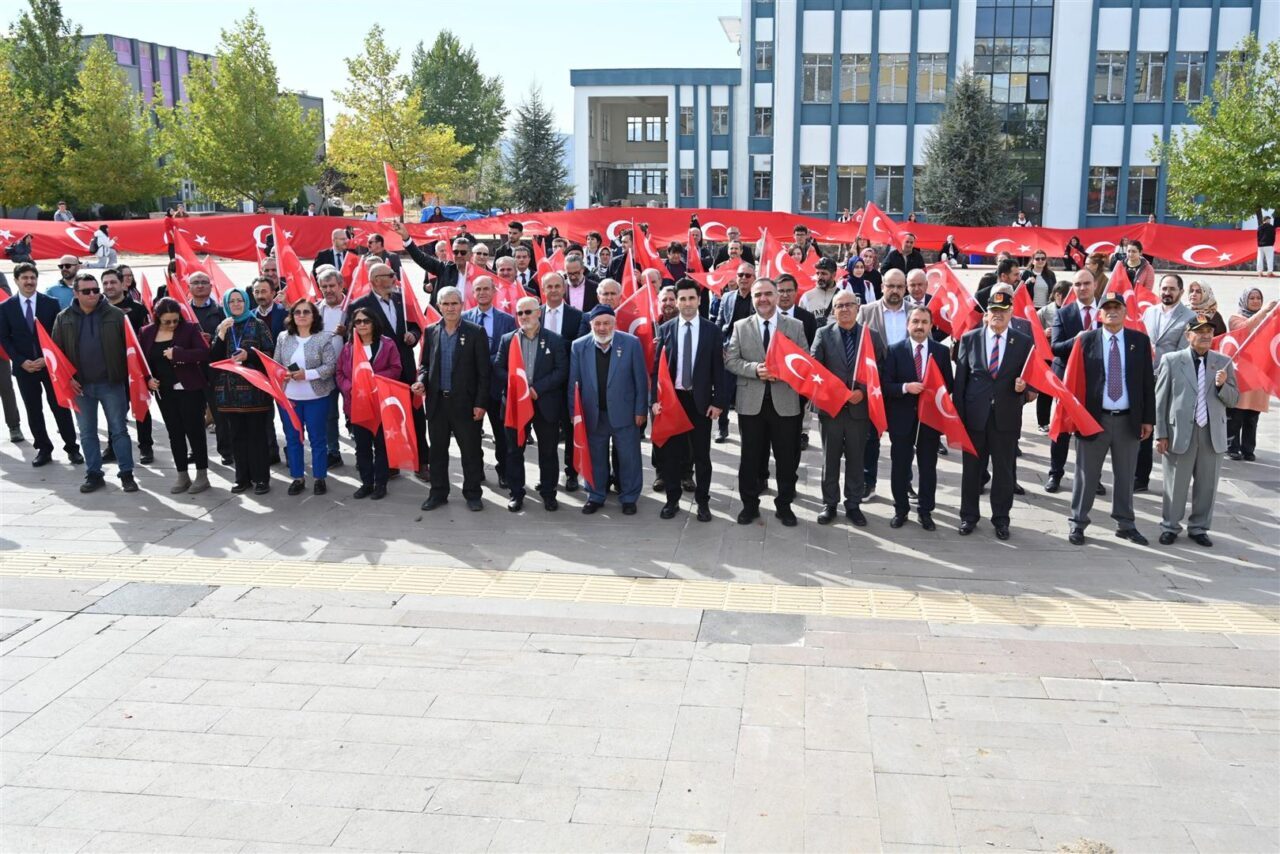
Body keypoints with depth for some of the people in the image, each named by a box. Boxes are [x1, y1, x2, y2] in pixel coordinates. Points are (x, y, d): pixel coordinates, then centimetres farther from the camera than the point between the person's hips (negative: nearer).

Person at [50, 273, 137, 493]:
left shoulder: (115, 315, -1)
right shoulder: (64, 318, 5)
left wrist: (128, 376, -8)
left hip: (111, 383, -2)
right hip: (80, 385, 2)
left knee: (119, 430, 2)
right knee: (87, 433, 9)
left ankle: (126, 474, 9)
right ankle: (93, 474, 18)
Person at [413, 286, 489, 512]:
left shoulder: (475, 332, -5)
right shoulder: (431, 332, 7)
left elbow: (483, 372, -6)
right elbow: (425, 364, 16)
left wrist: (480, 403, -10)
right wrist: (421, 381, -6)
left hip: (465, 403, -4)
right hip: (437, 402, 4)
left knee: (470, 450, 5)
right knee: (437, 450, 11)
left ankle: (472, 494, 16)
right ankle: (438, 493, 23)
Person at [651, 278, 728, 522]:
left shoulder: (712, 330, -1)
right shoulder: (665, 329, 2)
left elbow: (718, 369, -1)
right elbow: (657, 367, 2)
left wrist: (719, 401, -6)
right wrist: (655, 399, -5)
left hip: (701, 400, -1)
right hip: (671, 398, 1)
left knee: (702, 453, 7)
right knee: (671, 452, 8)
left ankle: (702, 501, 18)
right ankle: (672, 499, 20)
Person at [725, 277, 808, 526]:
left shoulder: (795, 326, 4)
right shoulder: (740, 326, 5)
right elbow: (730, 361, 0)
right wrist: (755, 369, -17)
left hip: (785, 401, 0)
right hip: (751, 401, 0)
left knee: (787, 457, 6)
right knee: (751, 456, 9)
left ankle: (784, 505, 21)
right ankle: (750, 504, 21)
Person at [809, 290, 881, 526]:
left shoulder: (872, 336, 3)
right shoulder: (823, 334, 1)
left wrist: (863, 391, -13)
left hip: (859, 407, 0)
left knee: (856, 459, 9)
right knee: (830, 458, 8)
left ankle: (853, 504, 20)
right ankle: (829, 504, 19)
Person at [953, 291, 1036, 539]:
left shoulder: (1024, 343, 2)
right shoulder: (969, 339, 2)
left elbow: (1029, 379, 7)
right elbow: (960, 379, 2)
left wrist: (1024, 387, -17)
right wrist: (958, 415, -2)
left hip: (1007, 417, 0)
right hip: (974, 415, 0)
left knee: (1004, 471, 8)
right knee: (972, 469, 10)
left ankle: (1001, 519, 22)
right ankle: (968, 516, 23)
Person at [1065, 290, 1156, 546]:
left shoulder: (1140, 340, 4)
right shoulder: (1087, 340, -1)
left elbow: (1148, 381, 5)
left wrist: (1148, 418, 2)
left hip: (1129, 419, 2)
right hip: (1093, 417, -2)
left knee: (1126, 476, 12)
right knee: (1086, 474, 6)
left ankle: (1125, 524, 23)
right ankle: (1078, 523, 16)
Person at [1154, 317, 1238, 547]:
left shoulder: (1224, 363, 6)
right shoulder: (1172, 361, -2)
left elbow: (1234, 400, 8)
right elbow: (1160, 400, -1)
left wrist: (1222, 385, -14)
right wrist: (1161, 434, -5)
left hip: (1213, 434, 3)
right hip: (1180, 432, -2)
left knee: (1207, 485, 11)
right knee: (1175, 485, 7)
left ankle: (1199, 528, 25)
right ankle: (1170, 526, 22)